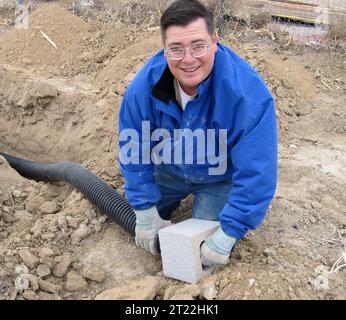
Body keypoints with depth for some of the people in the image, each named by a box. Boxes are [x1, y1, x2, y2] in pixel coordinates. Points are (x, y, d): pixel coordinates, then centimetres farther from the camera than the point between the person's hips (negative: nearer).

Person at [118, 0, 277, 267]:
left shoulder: (249, 93, -38)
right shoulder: (145, 84, -26)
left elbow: (256, 174, -34)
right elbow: (133, 153, -12)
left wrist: (227, 235, -30)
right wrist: (146, 213, -12)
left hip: (220, 178, -3)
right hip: (169, 168, 4)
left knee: (205, 259, -6)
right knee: (145, 228, 13)